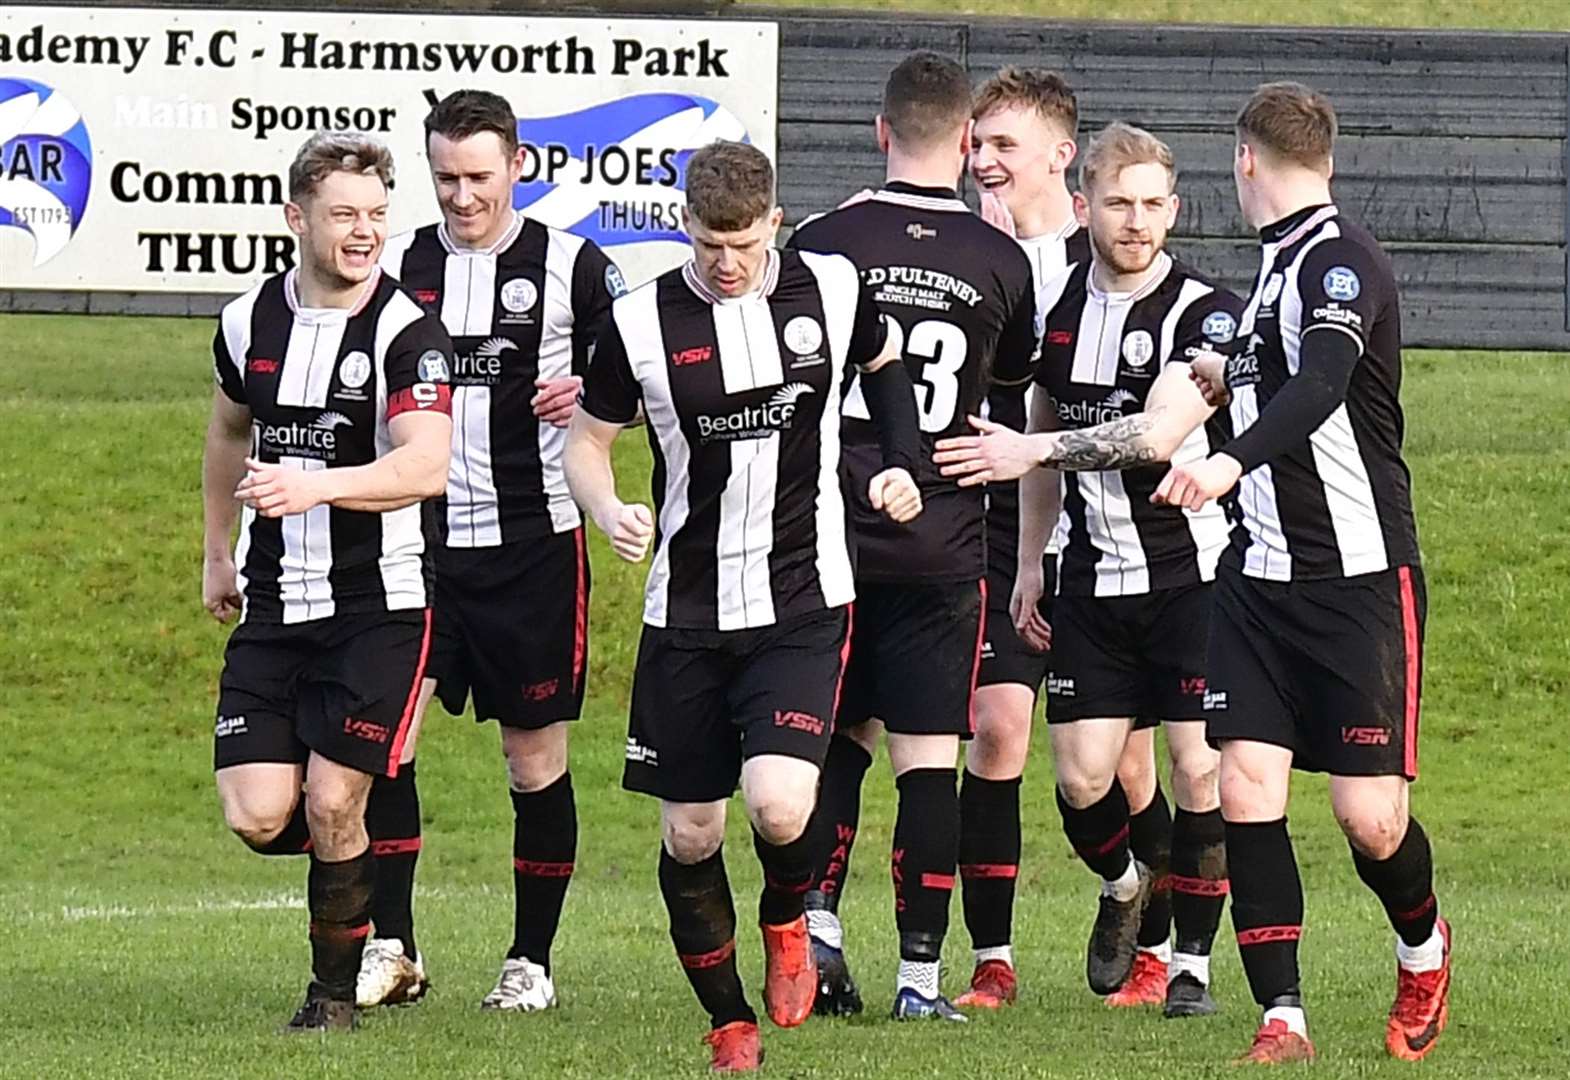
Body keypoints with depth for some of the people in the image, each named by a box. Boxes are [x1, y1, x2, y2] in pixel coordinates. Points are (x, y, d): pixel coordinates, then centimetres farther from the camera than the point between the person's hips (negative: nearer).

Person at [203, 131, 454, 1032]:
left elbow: (426, 466, -24)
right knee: (258, 816, -6)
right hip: (273, 609, 4)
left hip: (380, 607, -4)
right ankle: (353, 864, 29)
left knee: (332, 806, -8)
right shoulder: (251, 321, 5)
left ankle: (336, 990, 12)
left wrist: (318, 485, -39)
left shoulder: (408, 331, -11)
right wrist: (218, 552, 29)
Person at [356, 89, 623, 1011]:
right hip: (418, 543, 2)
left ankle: (532, 961, 15)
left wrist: (592, 393, -15)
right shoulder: (397, 267, 7)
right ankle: (392, 950, -4)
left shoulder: (573, 267, -1)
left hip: (533, 544, -2)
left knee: (537, 759, 4)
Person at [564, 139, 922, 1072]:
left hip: (805, 603, -1)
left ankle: (788, 922, 15)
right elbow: (588, 440, 7)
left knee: (780, 806, -20)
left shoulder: (831, 289, -2)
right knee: (689, 835, 4)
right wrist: (609, 512, -14)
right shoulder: (643, 322, -6)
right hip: (686, 611, 1)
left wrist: (904, 466, 7)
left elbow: (886, 364, 21)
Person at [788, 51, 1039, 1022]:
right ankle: (920, 975, 2)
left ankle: (816, 920, 1)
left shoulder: (821, 244, -3)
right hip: (943, 549, 0)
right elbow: (1019, 382, 17)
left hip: (834, 534, 0)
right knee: (929, 759, 2)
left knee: (837, 739, 15)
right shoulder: (1001, 261, 0)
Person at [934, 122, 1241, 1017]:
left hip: (1192, 572, -4)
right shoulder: (1055, 305, 5)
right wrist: (1029, 560, 17)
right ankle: (1124, 885, 30)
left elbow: (1160, 432, -24)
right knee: (1083, 779, -2)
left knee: (1200, 770, -6)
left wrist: (1033, 450, -25)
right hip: (1093, 574, 4)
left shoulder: (1207, 313, -11)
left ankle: (1192, 960, 8)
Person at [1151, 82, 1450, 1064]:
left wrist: (1232, 461, -47)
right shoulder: (1281, 261, 14)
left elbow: (1321, 386, -33)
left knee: (1370, 816, -7)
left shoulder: (1342, 260, -14)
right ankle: (1282, 1016, -5)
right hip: (1263, 571, 8)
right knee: (1248, 787, -7)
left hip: (1363, 576, -8)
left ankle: (1424, 946, 25)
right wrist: (1233, 383, 46)